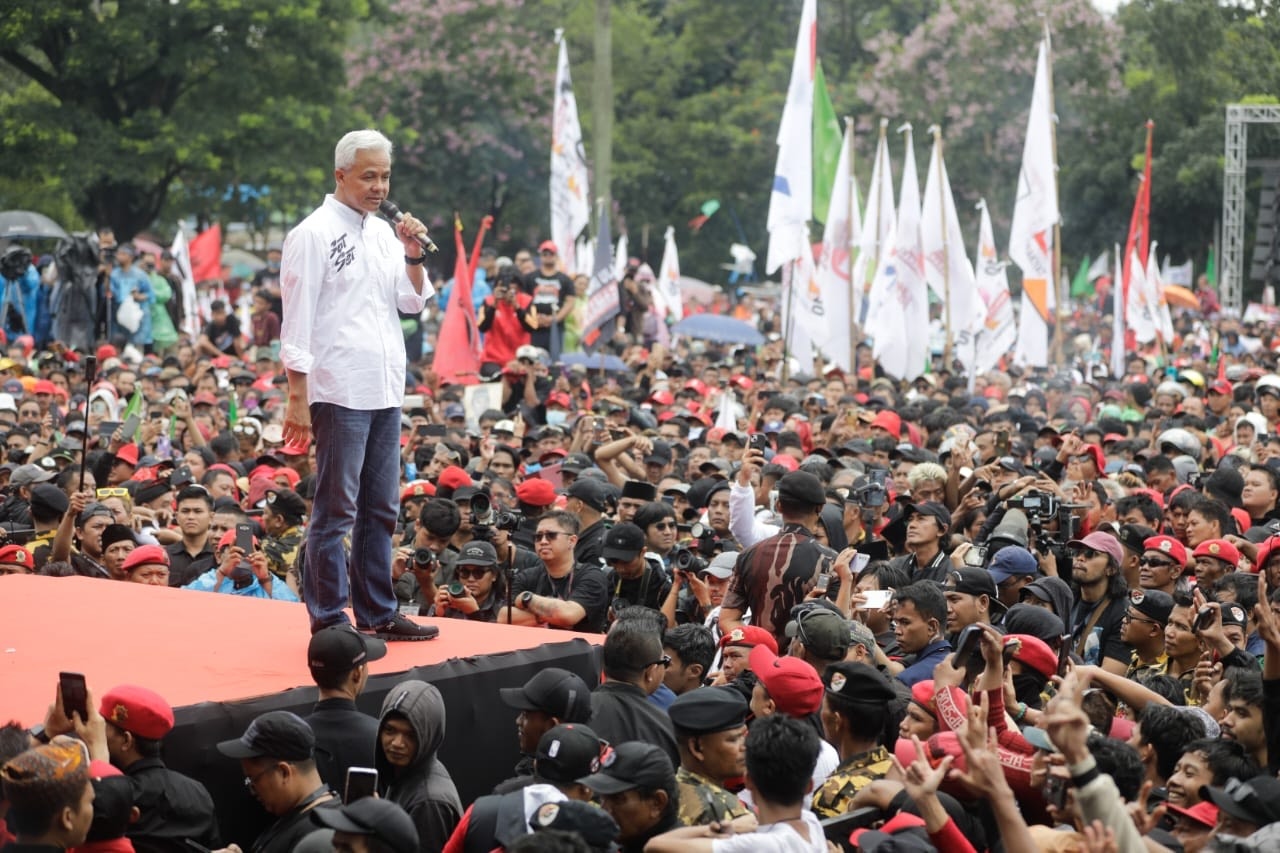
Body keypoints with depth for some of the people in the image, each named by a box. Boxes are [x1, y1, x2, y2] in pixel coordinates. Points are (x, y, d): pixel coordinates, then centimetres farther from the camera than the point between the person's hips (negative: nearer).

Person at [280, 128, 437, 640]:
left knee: (380, 509, 12)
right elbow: (297, 323, -10)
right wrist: (297, 400, -14)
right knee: (336, 511, -3)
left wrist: (413, 255, 0)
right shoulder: (314, 235, -7)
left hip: (385, 393, 8)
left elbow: (415, 302, 18)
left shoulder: (383, 232, 14)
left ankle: (377, 613, 20)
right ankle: (329, 622, 1)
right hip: (338, 393, -8)